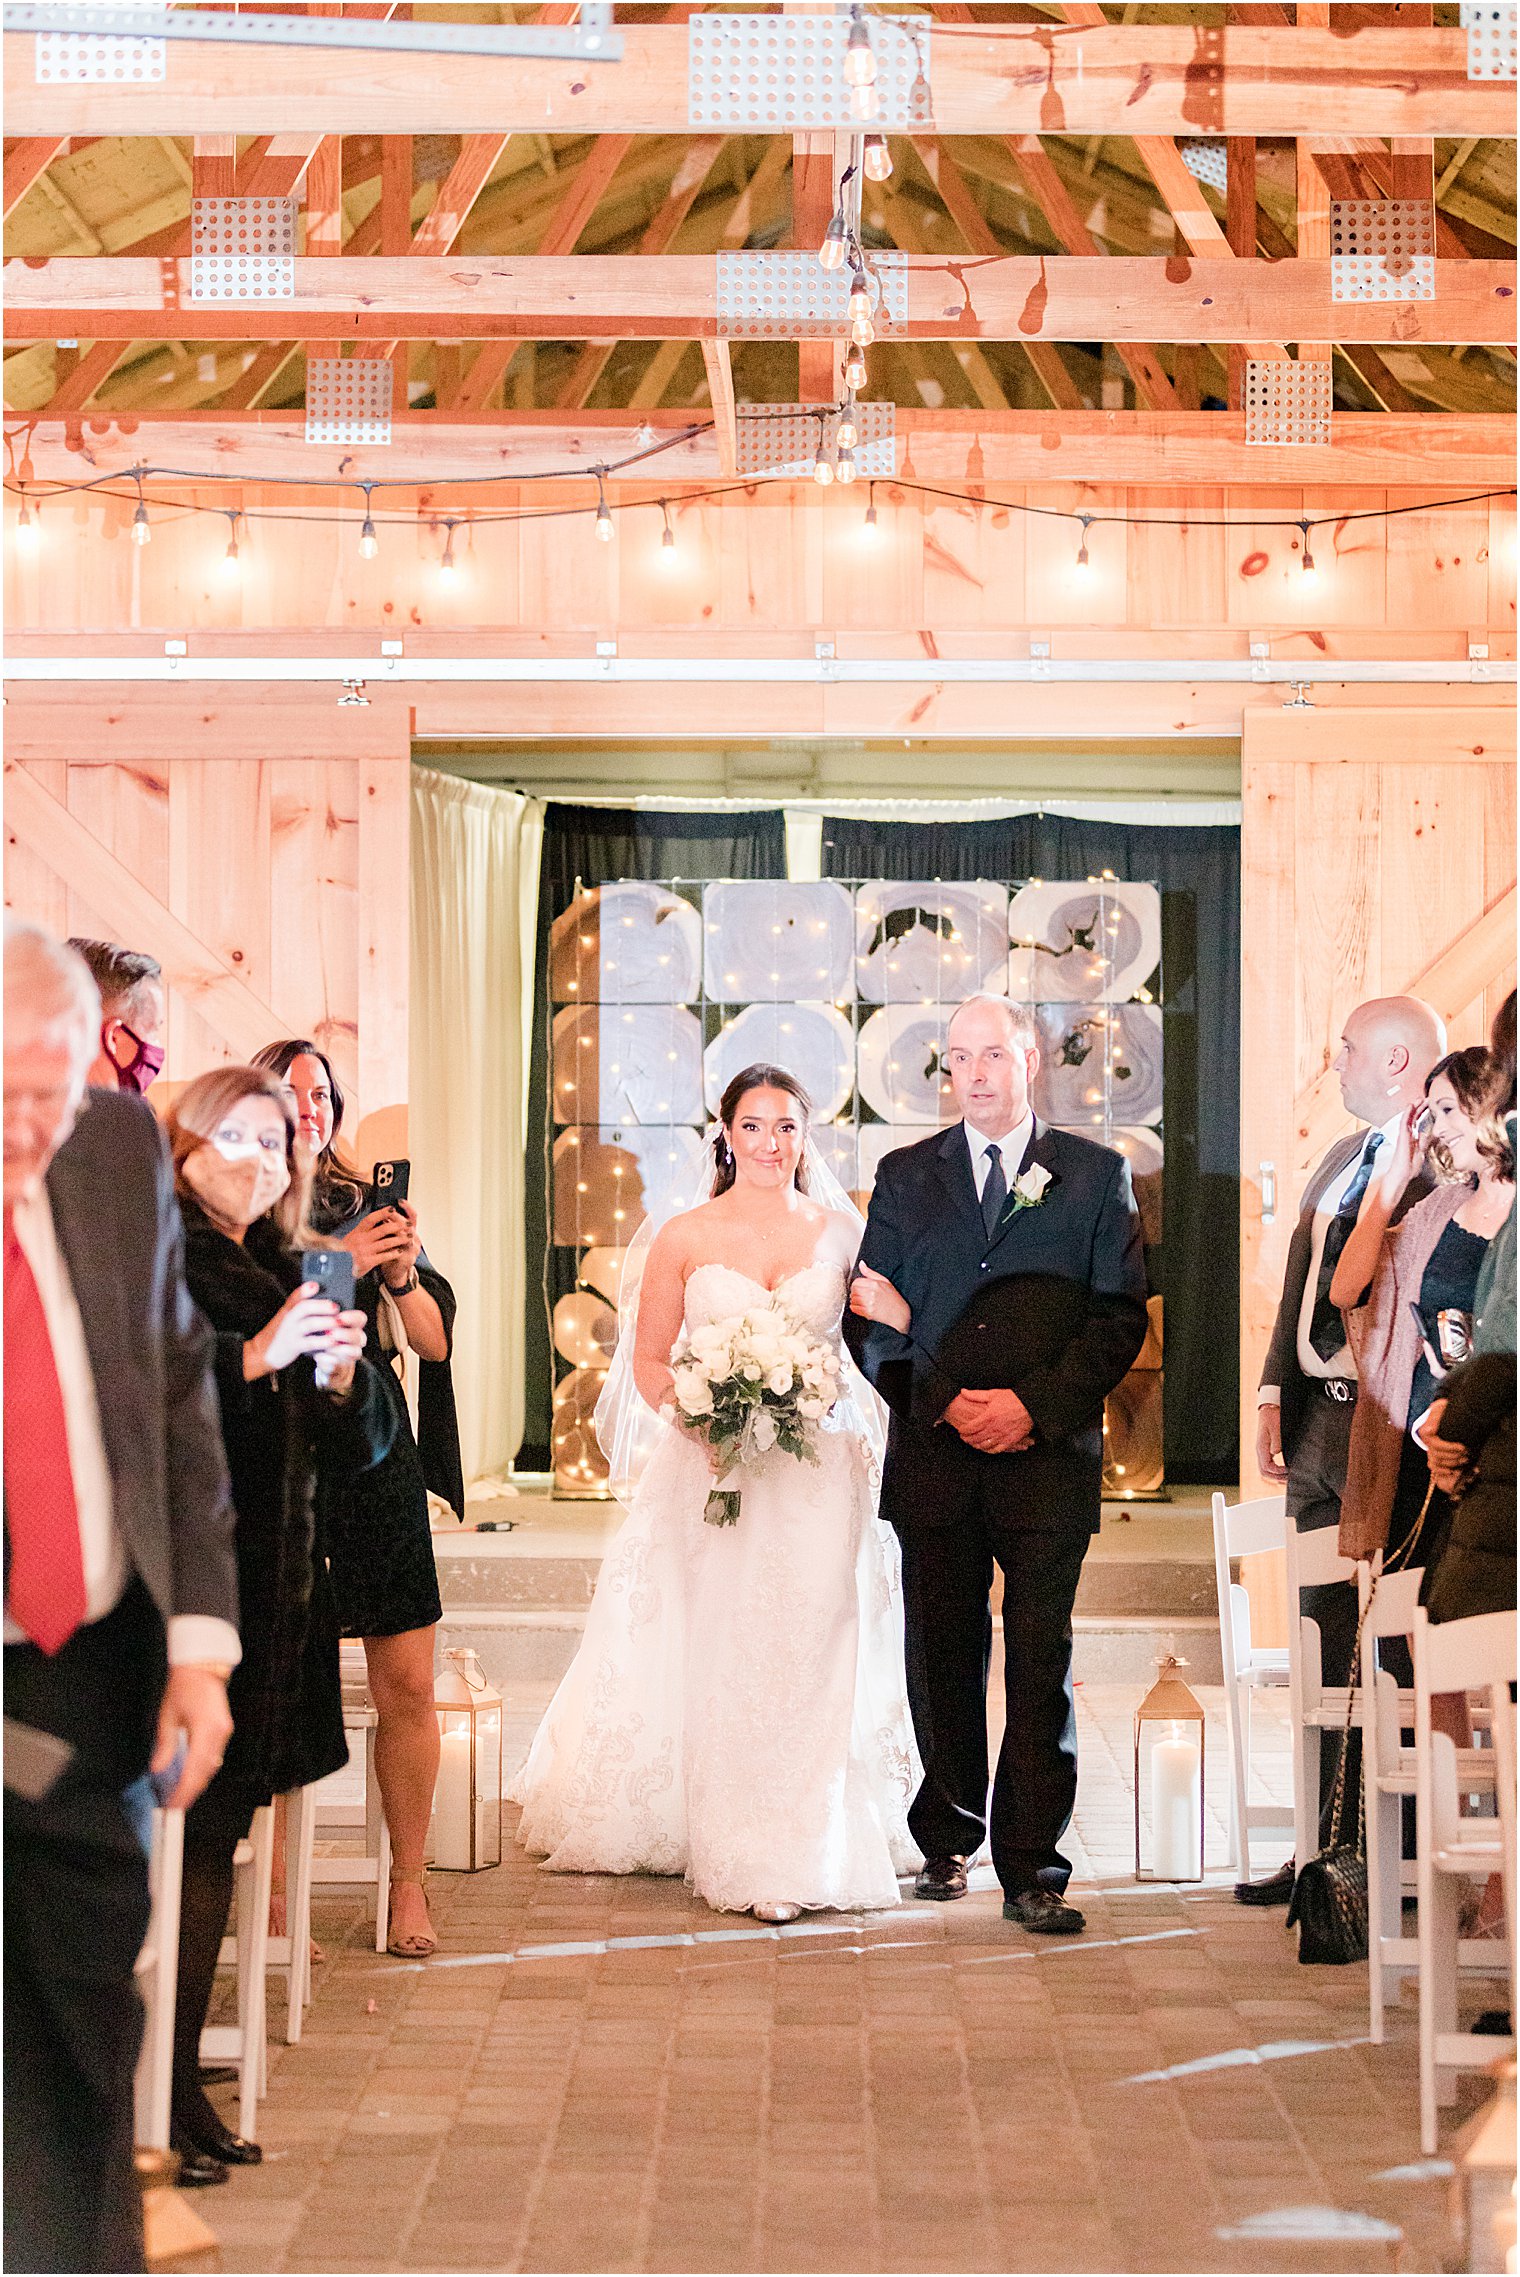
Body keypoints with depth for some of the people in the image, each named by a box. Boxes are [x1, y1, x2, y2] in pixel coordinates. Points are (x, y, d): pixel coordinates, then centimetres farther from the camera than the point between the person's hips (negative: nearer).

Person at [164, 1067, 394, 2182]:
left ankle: (181, 2087, 12)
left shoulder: (286, 1278, 19)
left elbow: (357, 1451, 17)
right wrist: (255, 1356, -21)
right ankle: (155, 2104, -6)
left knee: (213, 1841, 8)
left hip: (271, 1595, 7)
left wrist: (343, 1375, -2)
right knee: (185, 1841, -10)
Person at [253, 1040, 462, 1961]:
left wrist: (405, 1274, -9)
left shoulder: (371, 1207, 12)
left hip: (378, 1460, 3)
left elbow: (434, 1342, 10)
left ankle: (410, 1884, 11)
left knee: (408, 1686, 1)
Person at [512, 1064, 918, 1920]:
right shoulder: (684, 1237, 3)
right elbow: (648, 1359, 4)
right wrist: (697, 1415, -12)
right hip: (711, 1471, -1)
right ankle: (726, 1840, 11)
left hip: (816, 1476, 1)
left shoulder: (842, 1230, 7)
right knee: (716, 1658, 0)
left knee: (810, 1654, -1)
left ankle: (808, 1844, 6)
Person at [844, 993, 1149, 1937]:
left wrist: (1034, 1405, -11)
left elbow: (1121, 1317, 1)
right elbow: (871, 1317, 8)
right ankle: (947, 1845, 18)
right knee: (943, 1656, 6)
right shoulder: (905, 1175, 12)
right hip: (935, 1455, 2)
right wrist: (943, 1401, -7)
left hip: (1049, 1455, -2)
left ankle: (1031, 1867, -1)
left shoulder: (1098, 1174, 7)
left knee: (1042, 1662, -3)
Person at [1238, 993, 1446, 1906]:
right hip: (1321, 1421, 9)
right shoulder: (1343, 1159, 19)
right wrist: (1277, 1392, 11)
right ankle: (1331, 1849, 17)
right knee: (1330, 1648, 11)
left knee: (1398, 1644, -4)